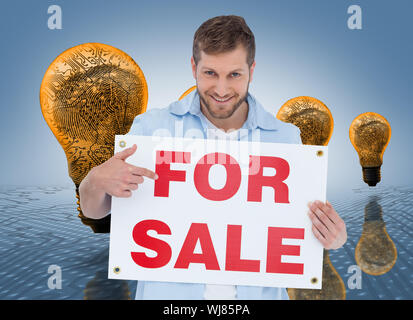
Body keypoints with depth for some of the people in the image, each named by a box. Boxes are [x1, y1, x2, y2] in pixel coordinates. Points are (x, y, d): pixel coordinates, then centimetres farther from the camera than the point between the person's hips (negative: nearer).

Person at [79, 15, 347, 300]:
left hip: (256, 292, 3)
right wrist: (97, 181, -19)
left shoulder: (286, 138, -1)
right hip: (169, 292, -2)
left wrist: (334, 237, -12)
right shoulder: (152, 127, -5)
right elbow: (94, 211, 1)